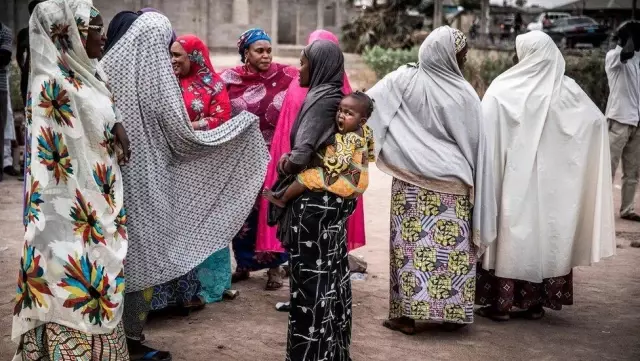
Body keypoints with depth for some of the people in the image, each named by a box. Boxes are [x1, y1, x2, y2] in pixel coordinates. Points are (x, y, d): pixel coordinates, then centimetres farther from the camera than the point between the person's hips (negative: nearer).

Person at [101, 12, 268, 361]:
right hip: (145, 179, -5)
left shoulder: (106, 68, 0)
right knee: (142, 256, 6)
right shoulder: (157, 76, -13)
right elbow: (181, 138, -8)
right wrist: (242, 123, 1)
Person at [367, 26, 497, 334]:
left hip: (413, 182, 0)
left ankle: (407, 314, 8)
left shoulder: (405, 80, -4)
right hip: (454, 183, 0)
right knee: (452, 247, 9)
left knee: (412, 244, 4)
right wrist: (474, 186, 10)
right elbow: (476, 147, 2)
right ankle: (452, 313, 16)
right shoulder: (465, 93, -3)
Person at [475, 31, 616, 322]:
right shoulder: (568, 90, 0)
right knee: (545, 234, 11)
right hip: (552, 181, 3)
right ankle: (536, 302, 16)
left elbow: (483, 131, -13)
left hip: (514, 178, -3)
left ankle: (501, 303, 7)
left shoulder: (503, 88, -9)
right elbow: (597, 120, 6)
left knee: (510, 234, 5)